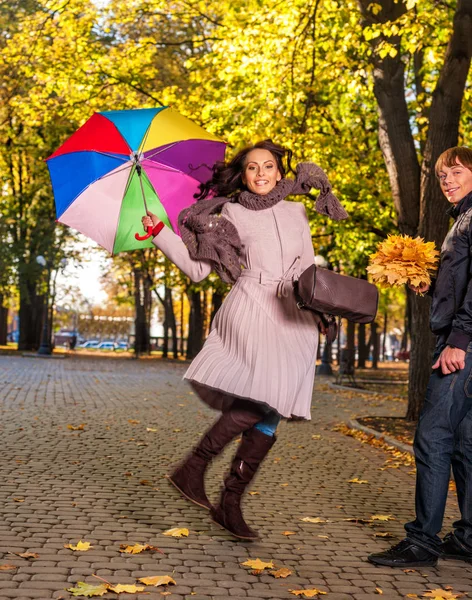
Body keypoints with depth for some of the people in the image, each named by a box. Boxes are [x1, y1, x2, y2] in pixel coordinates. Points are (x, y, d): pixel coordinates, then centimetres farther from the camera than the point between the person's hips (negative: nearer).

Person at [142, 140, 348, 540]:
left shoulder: (297, 213, 19)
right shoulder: (232, 214, 8)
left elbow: (309, 266, 21)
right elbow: (198, 268, 5)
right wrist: (160, 233, -2)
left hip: (294, 319, 5)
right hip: (252, 307, -4)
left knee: (267, 419, -1)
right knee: (264, 396, -28)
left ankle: (230, 504, 7)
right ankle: (194, 466, -19)